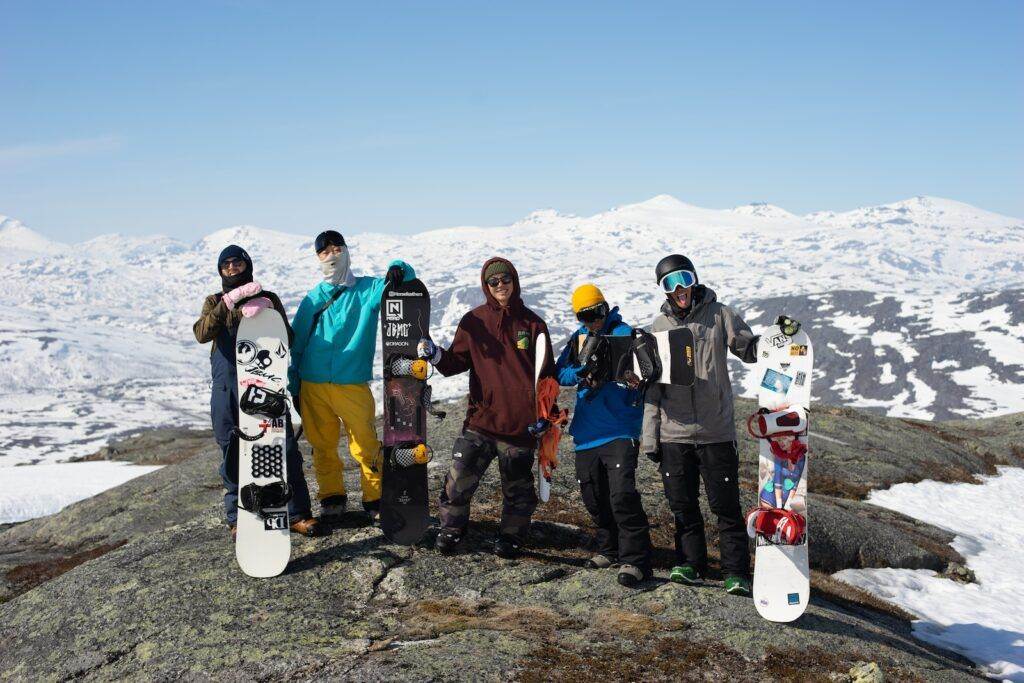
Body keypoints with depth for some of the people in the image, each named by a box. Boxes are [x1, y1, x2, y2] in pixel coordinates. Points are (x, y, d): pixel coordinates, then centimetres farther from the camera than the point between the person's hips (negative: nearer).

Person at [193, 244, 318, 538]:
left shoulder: (268, 299, 12)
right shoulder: (214, 302, 13)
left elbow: (287, 339, 1)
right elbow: (202, 334, -8)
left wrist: (266, 312, -16)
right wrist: (230, 303, -20)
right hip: (227, 388, 1)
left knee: (285, 448, -6)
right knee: (233, 454, 4)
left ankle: (297, 513, 1)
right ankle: (238, 518, 14)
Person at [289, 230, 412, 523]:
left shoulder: (368, 289, 5)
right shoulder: (313, 299, 12)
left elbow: (406, 275, -2)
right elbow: (296, 343, 14)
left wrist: (397, 269, -26)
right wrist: (293, 384, 9)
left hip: (353, 386, -3)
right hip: (313, 386, 3)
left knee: (365, 446, -4)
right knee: (322, 446, 9)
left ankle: (375, 500, 11)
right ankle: (332, 497, 25)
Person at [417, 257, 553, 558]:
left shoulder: (532, 323, 3)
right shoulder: (474, 322, 4)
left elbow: (547, 373, 7)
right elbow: (457, 361, 6)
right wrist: (435, 354, -15)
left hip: (520, 423, 0)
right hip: (481, 418, 1)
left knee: (517, 486, 11)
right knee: (459, 478, -3)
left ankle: (512, 534, 30)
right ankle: (452, 528, 19)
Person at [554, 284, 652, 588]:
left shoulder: (624, 333, -4)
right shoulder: (577, 339, 14)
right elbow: (560, 372, 8)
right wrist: (580, 374, -13)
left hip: (620, 431, -6)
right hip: (586, 433, 7)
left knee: (622, 495, -16)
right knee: (594, 497, 14)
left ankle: (635, 560, -9)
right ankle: (609, 549, 31)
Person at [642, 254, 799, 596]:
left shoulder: (718, 314, 3)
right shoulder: (660, 326, 9)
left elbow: (750, 350, 3)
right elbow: (653, 385, 10)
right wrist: (650, 435, 7)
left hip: (716, 431, -2)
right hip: (674, 433, 3)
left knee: (725, 504, -1)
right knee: (683, 506, 10)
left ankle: (736, 572, 6)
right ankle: (690, 564, 23)